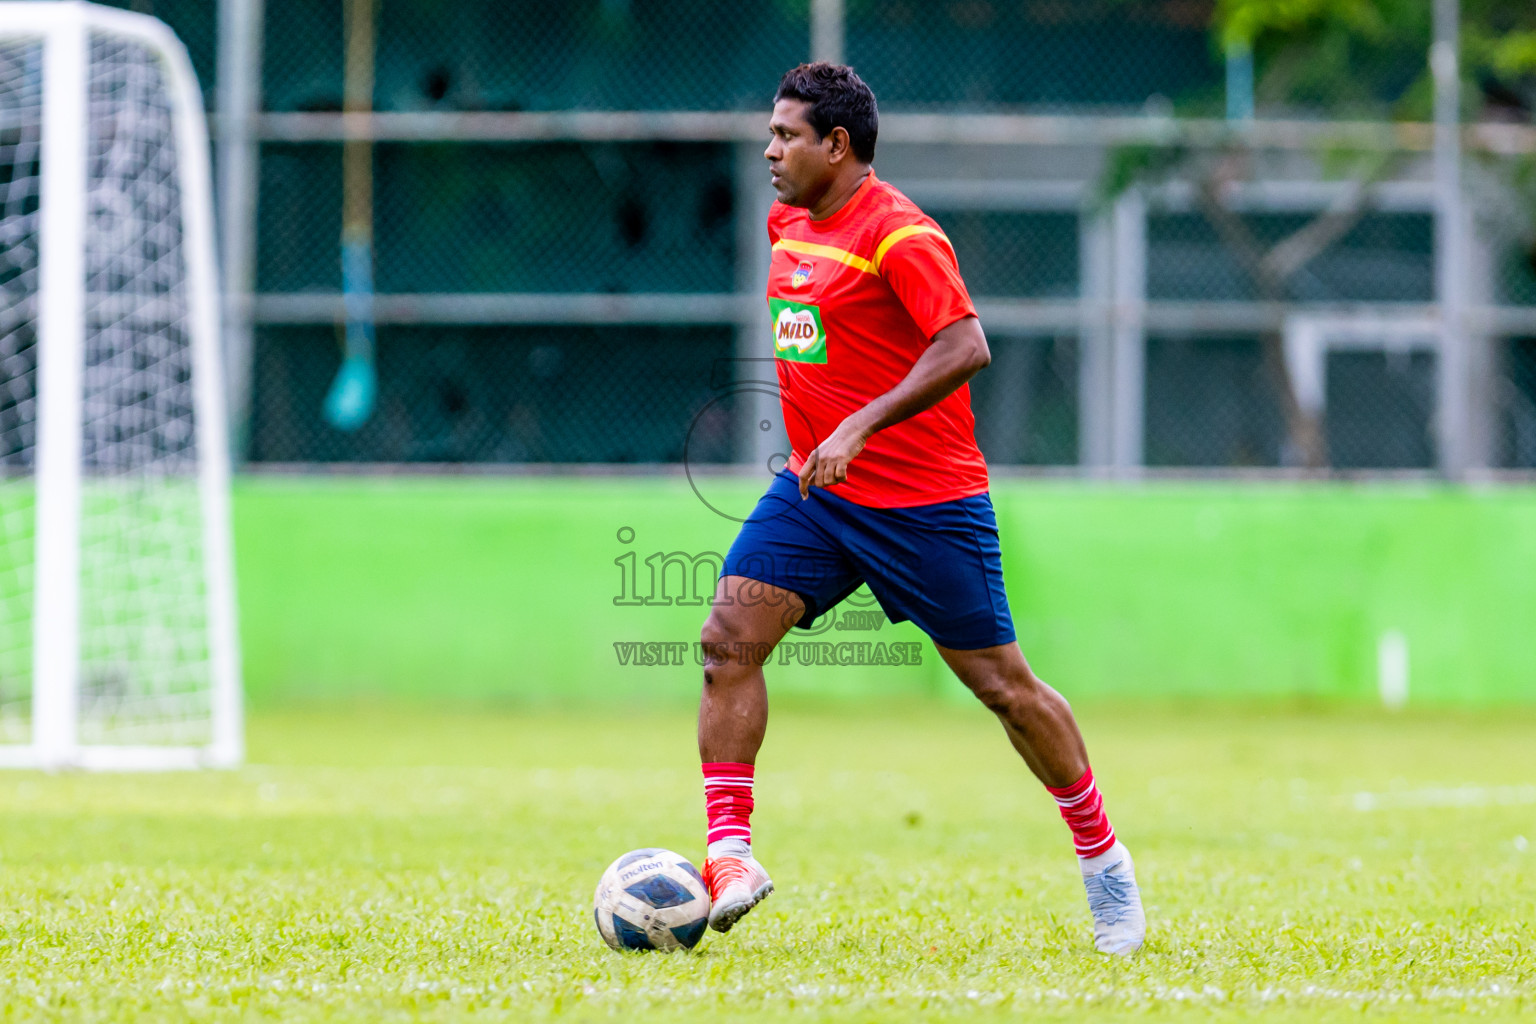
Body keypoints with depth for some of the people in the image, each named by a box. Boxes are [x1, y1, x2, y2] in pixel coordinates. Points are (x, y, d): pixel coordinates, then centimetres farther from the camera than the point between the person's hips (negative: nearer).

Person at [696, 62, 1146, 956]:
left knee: (1003, 684, 2)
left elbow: (966, 347, -28)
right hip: (813, 488, 7)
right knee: (729, 638, -12)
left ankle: (1103, 857, 19)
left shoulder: (900, 235, -17)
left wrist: (860, 427, -33)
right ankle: (731, 855, -13)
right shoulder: (790, 221, 8)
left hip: (926, 501, -7)